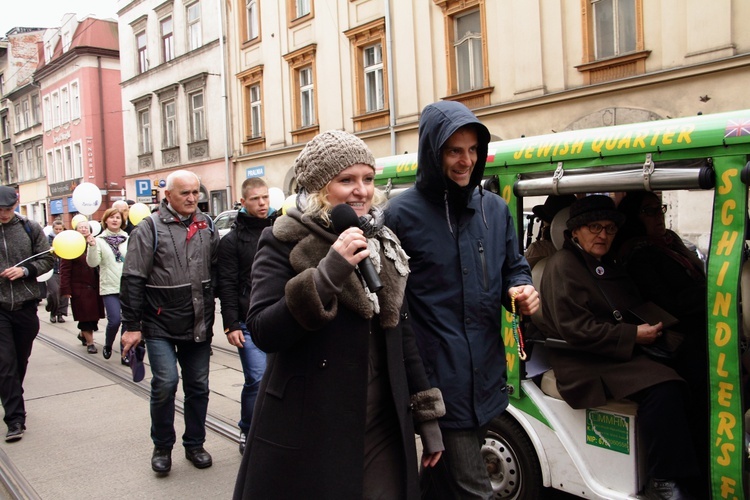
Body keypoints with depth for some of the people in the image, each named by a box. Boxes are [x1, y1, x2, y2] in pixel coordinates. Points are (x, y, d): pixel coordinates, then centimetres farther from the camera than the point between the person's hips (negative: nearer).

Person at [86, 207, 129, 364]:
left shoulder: (128, 239, 6)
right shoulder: (99, 240, 2)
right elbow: (93, 263, -6)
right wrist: (92, 246, -19)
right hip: (110, 287, -2)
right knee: (115, 320, -10)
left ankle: (125, 354, 14)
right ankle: (108, 346, 20)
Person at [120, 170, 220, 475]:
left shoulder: (206, 226, 7)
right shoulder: (150, 228, -7)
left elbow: (217, 271, 15)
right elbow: (132, 279, -9)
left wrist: (211, 310, 12)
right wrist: (132, 325, -10)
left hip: (198, 325, 4)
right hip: (160, 326, -4)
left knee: (198, 387, 11)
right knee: (165, 383, -8)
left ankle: (194, 444, 28)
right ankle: (162, 447, 14)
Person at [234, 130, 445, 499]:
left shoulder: (382, 244, 8)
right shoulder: (284, 243, -8)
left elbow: (401, 333, 12)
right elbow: (264, 334, -18)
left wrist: (426, 417, 11)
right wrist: (327, 274, -26)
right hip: (308, 432, -4)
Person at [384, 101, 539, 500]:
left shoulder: (494, 208, 9)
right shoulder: (403, 213, -9)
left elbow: (514, 267, 20)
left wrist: (520, 290, -4)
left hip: (486, 377, 6)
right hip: (441, 380, -6)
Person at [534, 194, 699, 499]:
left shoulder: (607, 265, 19)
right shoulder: (562, 265, -9)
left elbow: (636, 304, 23)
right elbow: (574, 329, -17)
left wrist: (651, 326, 1)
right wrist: (633, 336, -17)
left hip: (618, 355, 8)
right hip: (581, 362, -8)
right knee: (661, 388, -27)